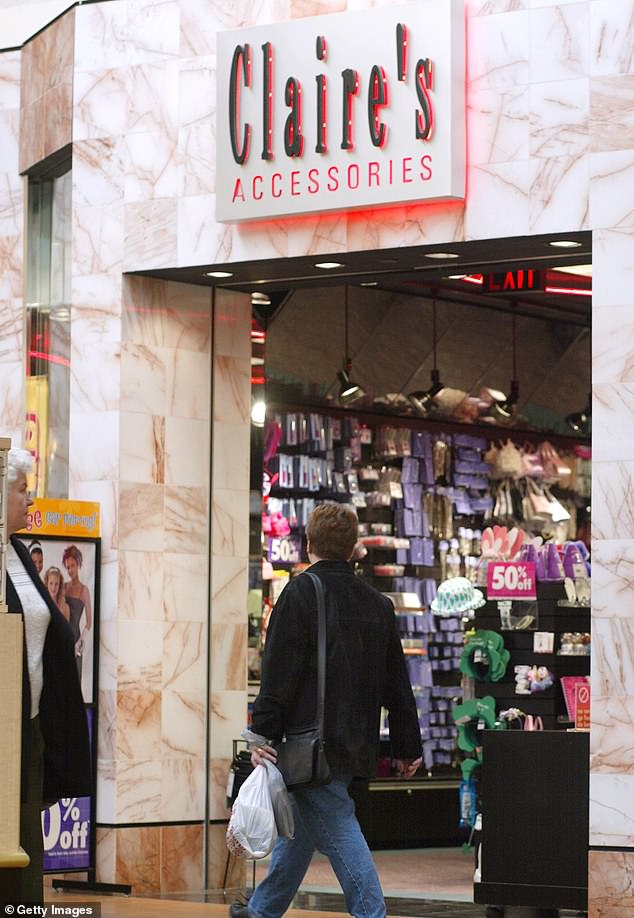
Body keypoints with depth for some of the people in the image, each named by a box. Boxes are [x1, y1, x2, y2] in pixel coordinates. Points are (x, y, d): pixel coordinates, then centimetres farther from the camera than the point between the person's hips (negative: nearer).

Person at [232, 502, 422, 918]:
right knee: (299, 825, 19)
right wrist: (408, 747, 18)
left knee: (337, 828, -8)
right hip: (356, 740, 8)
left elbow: (280, 671, -15)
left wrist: (264, 733, -13)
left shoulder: (301, 592, -9)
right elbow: (397, 682, 14)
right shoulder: (378, 604, 12)